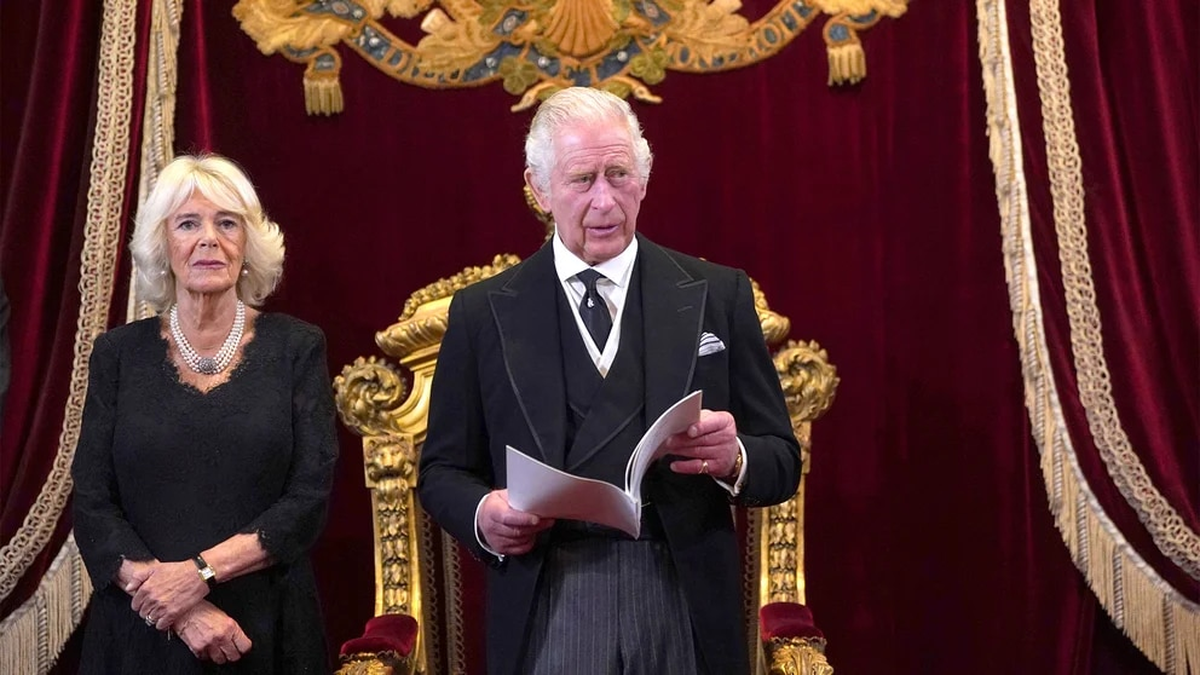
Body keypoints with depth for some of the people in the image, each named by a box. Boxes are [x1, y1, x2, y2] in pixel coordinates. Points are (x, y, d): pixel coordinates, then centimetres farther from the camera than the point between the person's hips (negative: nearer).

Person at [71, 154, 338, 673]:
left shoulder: (297, 348, -1)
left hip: (267, 628, 0)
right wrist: (183, 610, -15)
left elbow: (310, 498, -7)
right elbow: (92, 505, -3)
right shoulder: (119, 353, 2)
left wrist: (202, 571, -17)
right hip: (140, 633, 1)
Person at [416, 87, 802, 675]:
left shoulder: (718, 294, 2)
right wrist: (482, 515, -14)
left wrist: (733, 459, -18)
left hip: (686, 608, 1)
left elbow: (782, 461, 4)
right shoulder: (482, 312, 3)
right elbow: (442, 470, 7)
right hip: (547, 612, -1)